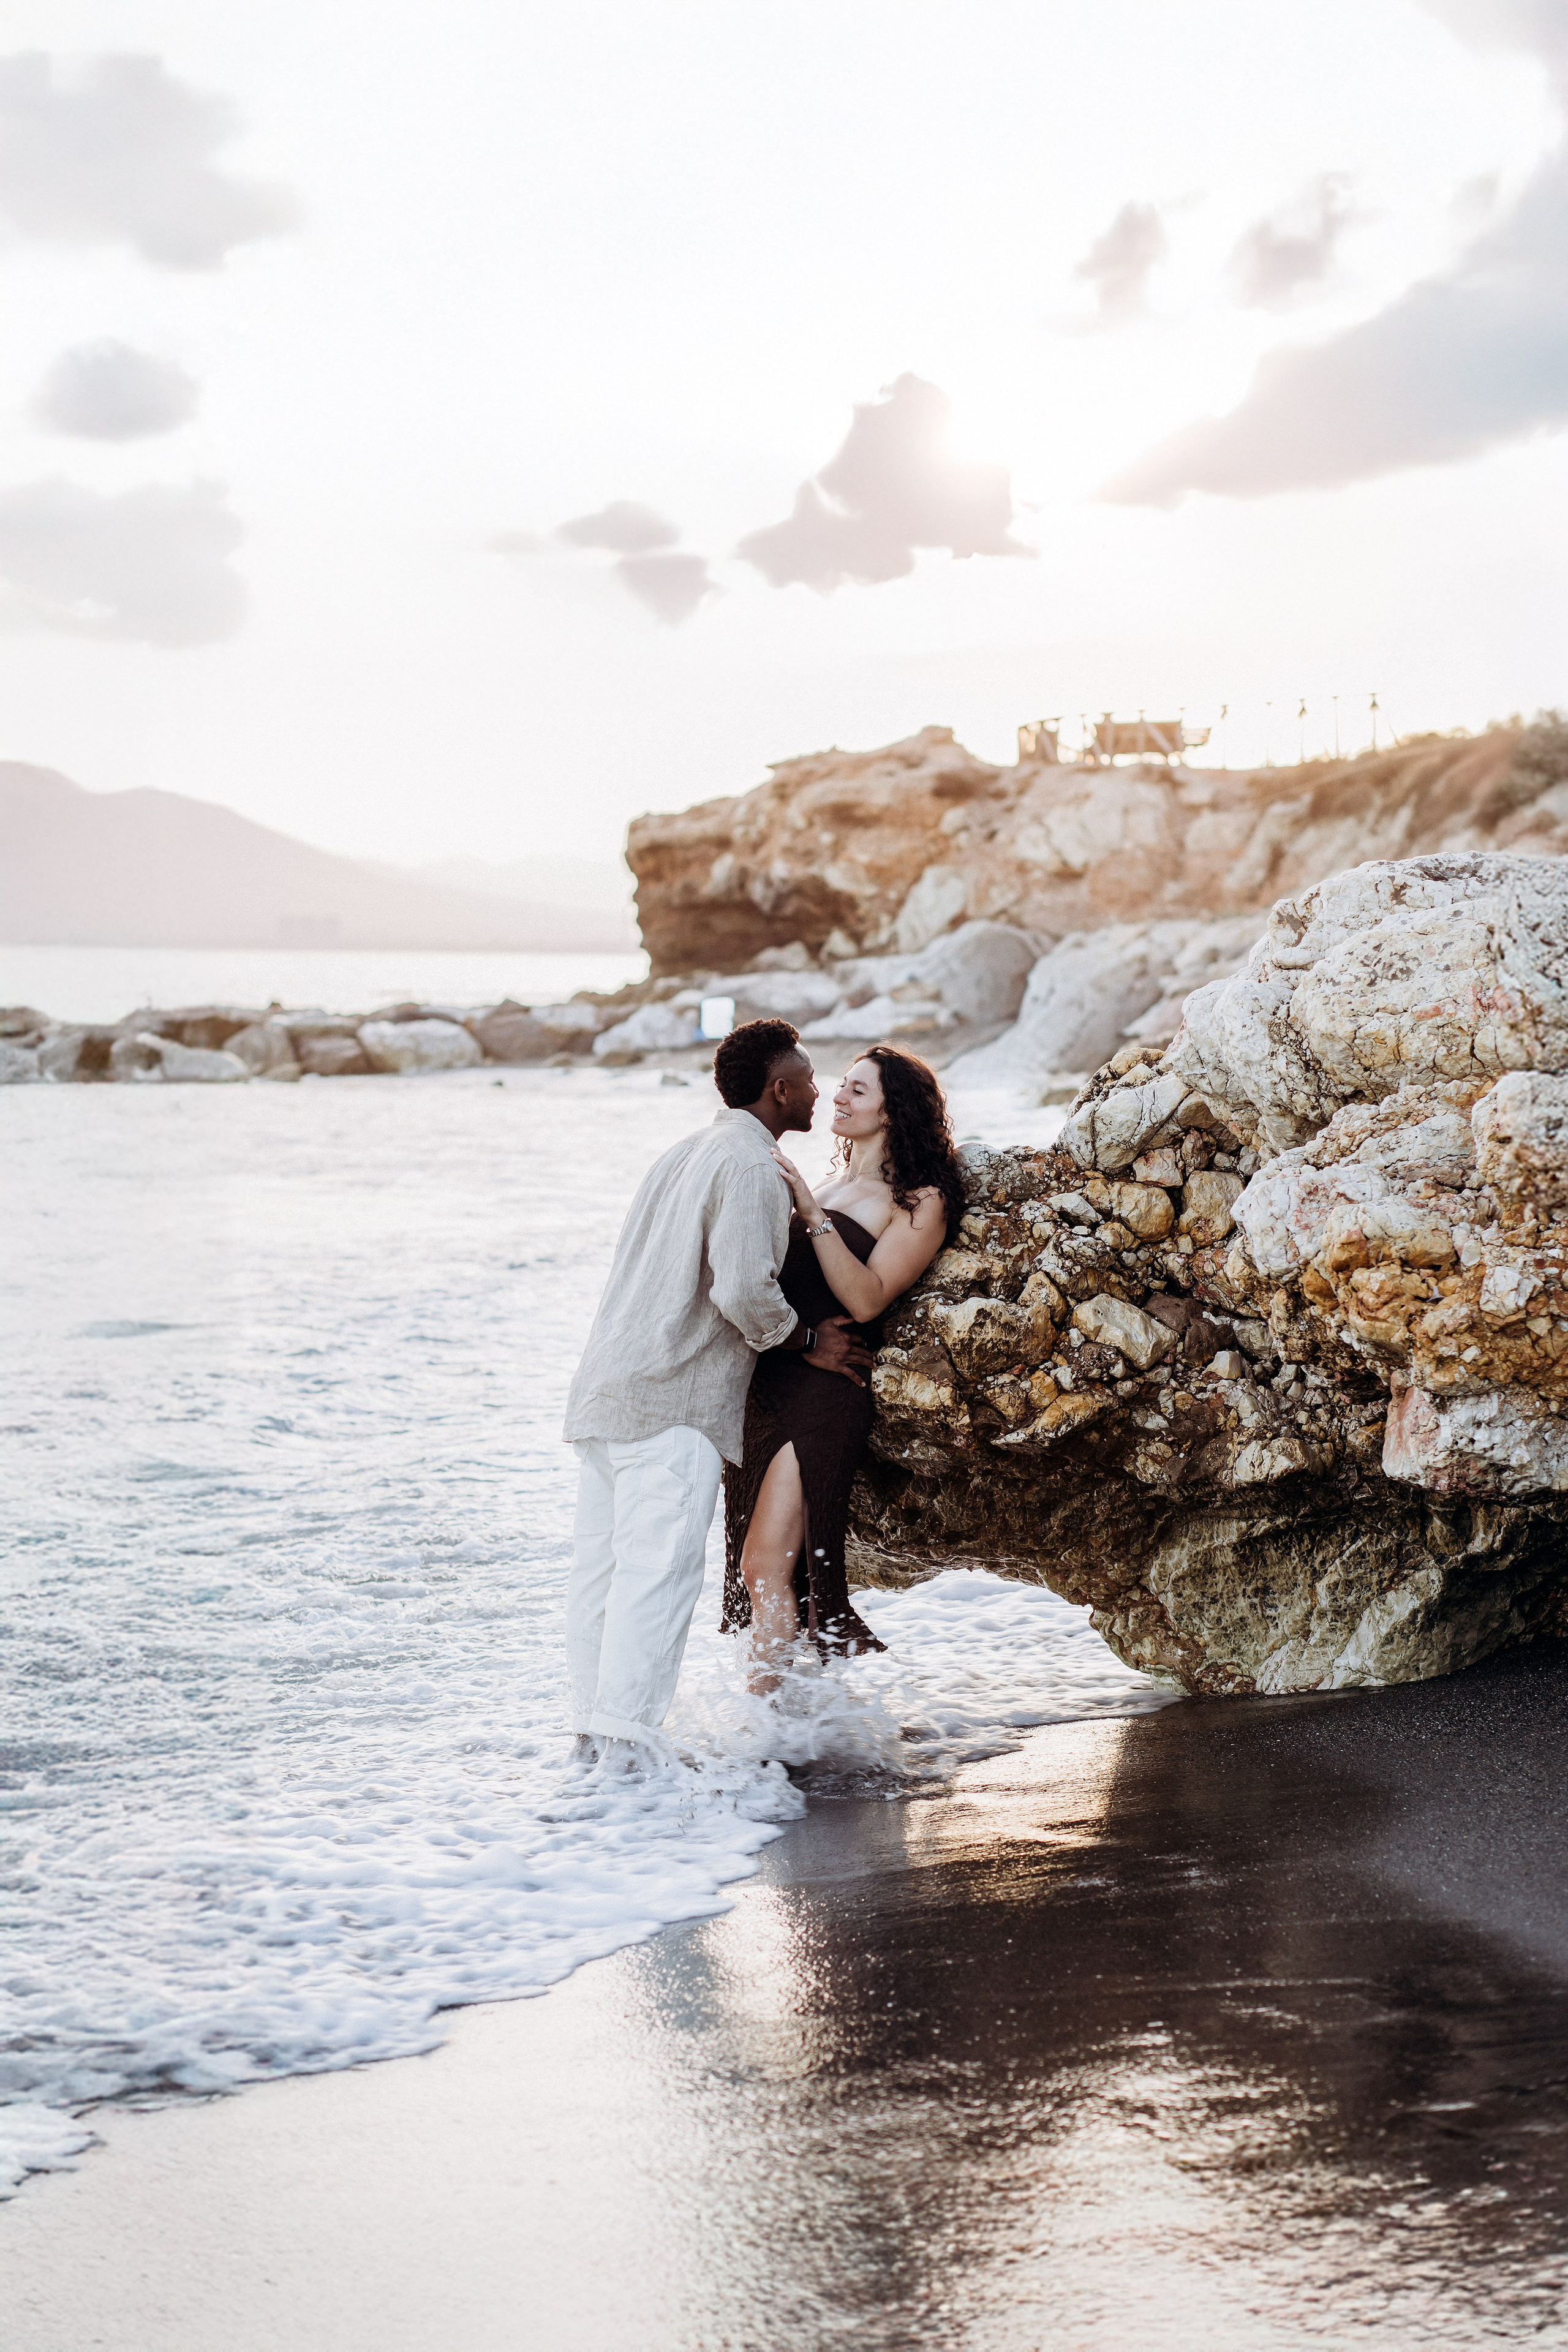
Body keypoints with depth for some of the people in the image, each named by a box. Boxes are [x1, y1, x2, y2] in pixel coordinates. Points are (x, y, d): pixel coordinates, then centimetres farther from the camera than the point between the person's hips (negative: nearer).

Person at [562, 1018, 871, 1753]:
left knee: (602, 1566, 9)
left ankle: (592, 1733, 13)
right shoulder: (752, 1166, -9)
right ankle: (625, 1742, -13)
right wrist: (806, 1341, -3)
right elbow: (744, 1289, -19)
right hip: (672, 1403, -10)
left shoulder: (689, 1151, 21)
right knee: (658, 1568, -10)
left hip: (606, 1388, 10)